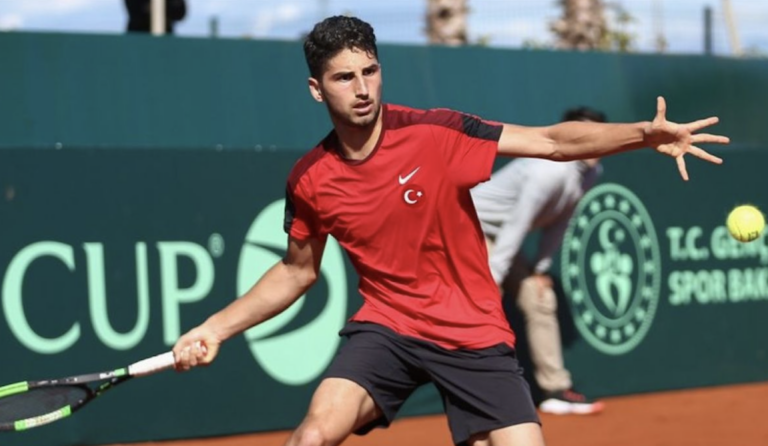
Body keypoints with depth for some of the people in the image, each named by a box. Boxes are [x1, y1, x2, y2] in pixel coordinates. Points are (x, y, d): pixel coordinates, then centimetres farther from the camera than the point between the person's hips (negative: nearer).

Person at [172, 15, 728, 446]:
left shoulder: (436, 132, -13)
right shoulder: (309, 181, -3)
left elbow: (553, 141, -14)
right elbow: (297, 272, 14)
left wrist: (644, 133, -28)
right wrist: (216, 328, 8)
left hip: (474, 336, -1)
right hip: (386, 327, 1)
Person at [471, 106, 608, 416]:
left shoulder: (590, 173, -4)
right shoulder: (550, 172, -32)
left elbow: (558, 223, 5)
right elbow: (515, 227, -31)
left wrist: (540, 268, 0)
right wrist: (491, 279, -31)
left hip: (501, 233, 10)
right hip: (473, 225, -10)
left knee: (540, 300, 8)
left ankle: (556, 391, 14)